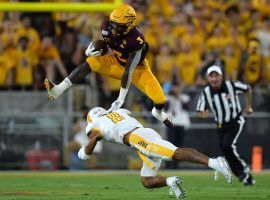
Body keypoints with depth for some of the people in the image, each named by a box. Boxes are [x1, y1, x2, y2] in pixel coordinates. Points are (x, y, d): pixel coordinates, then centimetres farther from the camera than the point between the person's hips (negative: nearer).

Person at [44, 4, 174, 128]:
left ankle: (158, 112, 23)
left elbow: (128, 73, -37)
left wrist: (120, 100, -37)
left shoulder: (136, 41, -38)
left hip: (137, 68, -4)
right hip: (117, 63, 4)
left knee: (160, 100, -17)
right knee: (91, 62, -23)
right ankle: (59, 89, -29)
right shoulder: (107, 27, -22)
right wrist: (90, 51, -26)